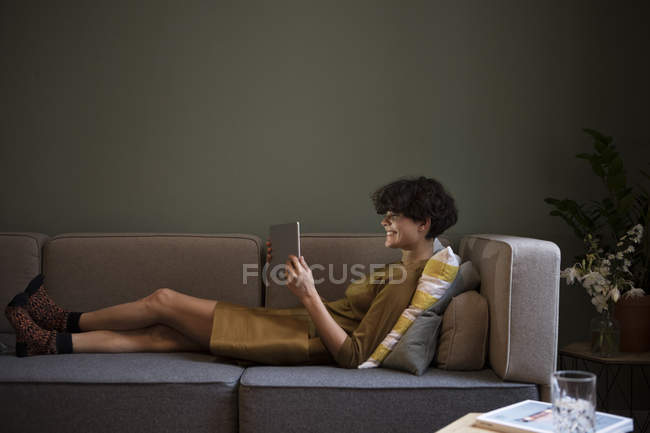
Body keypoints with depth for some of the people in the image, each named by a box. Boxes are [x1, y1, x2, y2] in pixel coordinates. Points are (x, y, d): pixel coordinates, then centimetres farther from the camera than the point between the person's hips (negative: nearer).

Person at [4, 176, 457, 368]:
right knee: (166, 334, 9)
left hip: (304, 342, -8)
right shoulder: (405, 268, 11)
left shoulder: (405, 282, -20)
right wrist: (300, 274, 7)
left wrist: (308, 295, -26)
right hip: (300, 327, 8)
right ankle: (52, 342, 20)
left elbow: (351, 355, -26)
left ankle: (67, 320, 22)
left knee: (163, 301, 1)